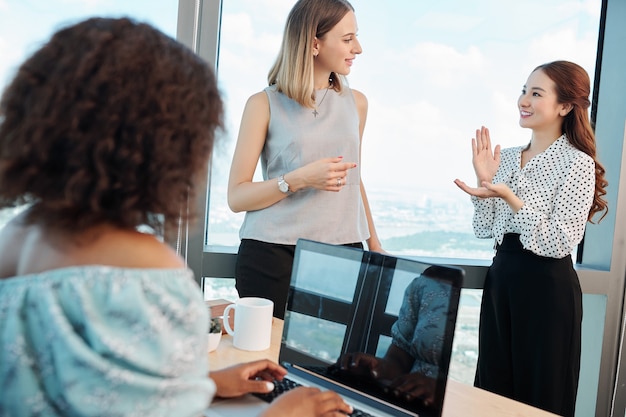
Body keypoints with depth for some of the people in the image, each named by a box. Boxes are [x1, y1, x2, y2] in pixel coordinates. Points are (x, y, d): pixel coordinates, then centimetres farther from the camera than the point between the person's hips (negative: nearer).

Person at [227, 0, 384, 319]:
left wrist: (374, 243, 20)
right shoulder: (265, 104, -2)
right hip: (272, 255, -3)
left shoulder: (355, 103, 10)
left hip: (343, 254, 3)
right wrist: (298, 179, -17)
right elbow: (236, 197, -4)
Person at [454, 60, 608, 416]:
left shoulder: (577, 162, -11)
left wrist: (509, 197, -26)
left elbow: (559, 243, -19)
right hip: (501, 279, 7)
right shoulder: (507, 158, 7)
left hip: (547, 287, -6)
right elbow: (485, 230, 7)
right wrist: (484, 181, -5)